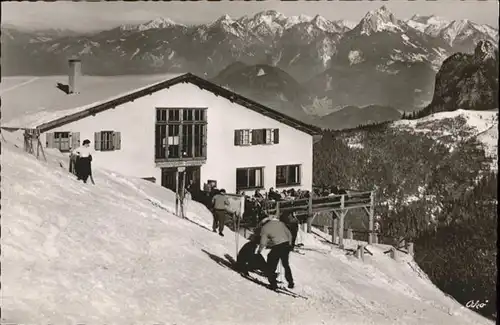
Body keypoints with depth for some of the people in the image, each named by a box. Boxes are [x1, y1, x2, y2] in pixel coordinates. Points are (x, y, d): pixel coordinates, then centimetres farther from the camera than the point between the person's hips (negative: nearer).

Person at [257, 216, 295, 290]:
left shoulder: (265, 228, -1)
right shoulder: (279, 223, 11)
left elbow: (263, 242, -2)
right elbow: (289, 234, 14)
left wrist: (259, 250, 14)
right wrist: (289, 243, 26)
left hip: (277, 247, -5)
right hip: (286, 245, 5)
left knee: (271, 267, 10)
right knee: (286, 265, 23)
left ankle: (273, 284, 10)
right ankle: (291, 283, 26)